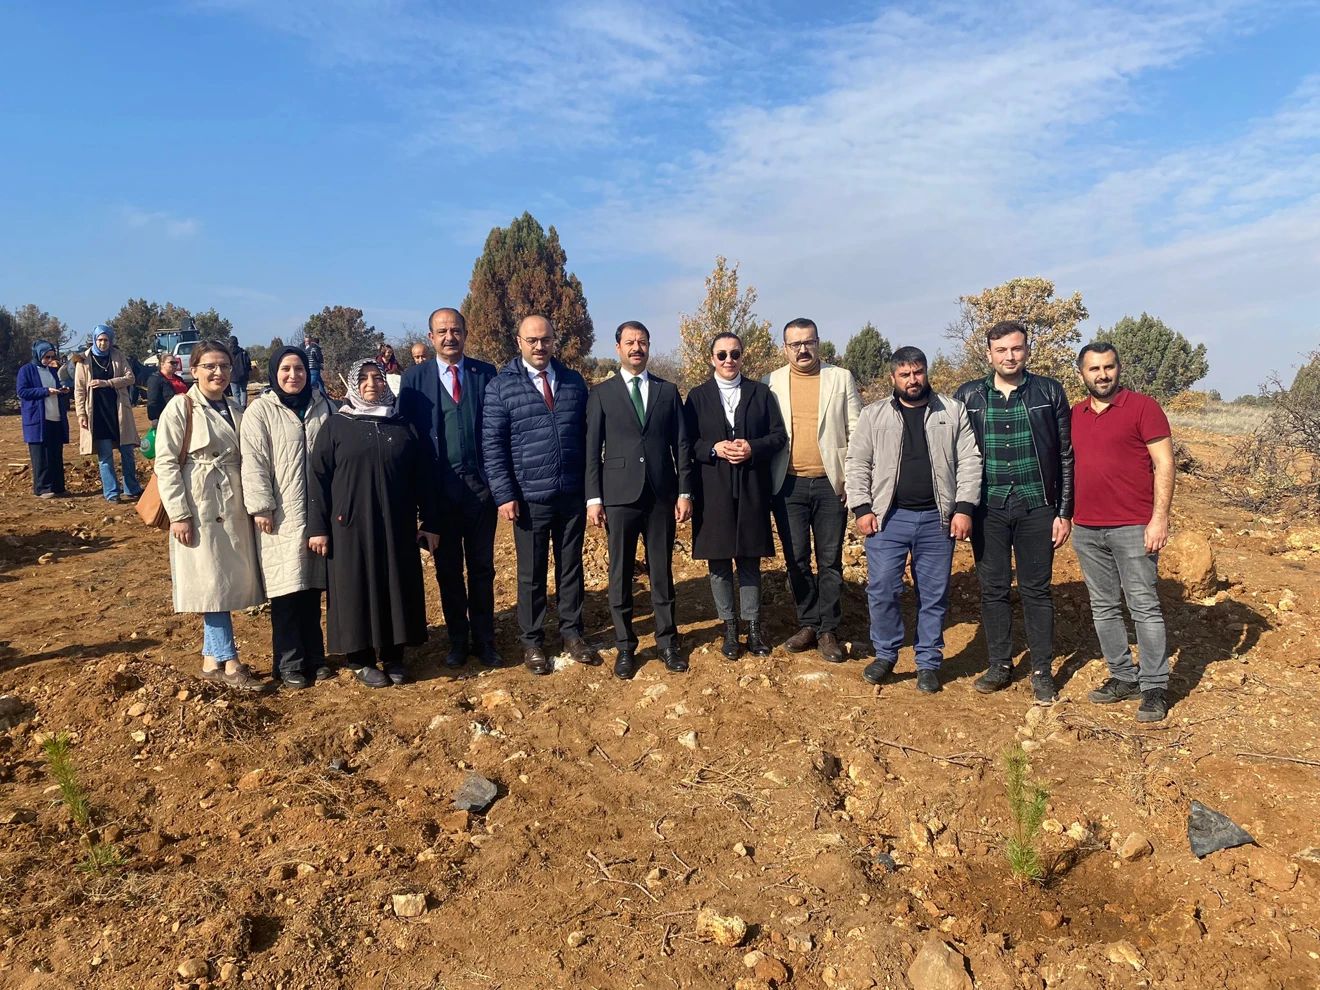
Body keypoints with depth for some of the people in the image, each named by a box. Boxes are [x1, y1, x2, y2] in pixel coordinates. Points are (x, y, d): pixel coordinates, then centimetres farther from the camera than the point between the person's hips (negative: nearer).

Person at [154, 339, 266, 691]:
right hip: (200, 507, -6)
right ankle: (229, 663, 3)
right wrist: (178, 514, -15)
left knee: (230, 581, 8)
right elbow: (165, 463, -10)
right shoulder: (180, 407, -6)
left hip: (235, 506, 6)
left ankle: (212, 659, 19)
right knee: (213, 582, -3)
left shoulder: (235, 409, 12)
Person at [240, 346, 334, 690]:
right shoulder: (260, 410, -3)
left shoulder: (321, 406, 9)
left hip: (316, 512, 4)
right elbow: (254, 463, -7)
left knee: (312, 587, 10)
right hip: (281, 516, -3)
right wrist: (261, 507, -13)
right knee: (286, 589, -1)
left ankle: (313, 656, 21)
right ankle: (289, 663, 10)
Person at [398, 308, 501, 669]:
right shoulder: (414, 378, 2)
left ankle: (484, 640, 20)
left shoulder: (485, 373, 3)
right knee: (448, 569, 10)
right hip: (439, 488, 0)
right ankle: (457, 641, 24)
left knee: (482, 567, 8)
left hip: (480, 485, 0)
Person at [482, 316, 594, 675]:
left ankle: (572, 633, 28)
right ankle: (532, 642, 24)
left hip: (573, 495, 3)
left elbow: (587, 436, 9)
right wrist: (504, 494, -11)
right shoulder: (501, 386, -3)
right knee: (532, 573, 9)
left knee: (571, 567, 13)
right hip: (529, 498, -2)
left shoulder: (574, 381, 6)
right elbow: (493, 444, -5)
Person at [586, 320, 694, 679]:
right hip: (620, 495, -1)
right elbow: (592, 450, 2)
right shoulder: (601, 393, 5)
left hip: (662, 495, 1)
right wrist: (593, 498, -4)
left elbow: (681, 445, 8)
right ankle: (625, 646, 16)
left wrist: (685, 492, 1)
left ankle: (667, 642, 20)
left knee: (662, 571, 8)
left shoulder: (668, 391, 10)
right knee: (620, 574, 4)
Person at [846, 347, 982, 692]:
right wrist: (862, 508, -5)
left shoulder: (953, 412, 5)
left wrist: (964, 508, -7)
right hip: (888, 518, 0)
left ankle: (928, 663, 20)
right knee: (881, 590, -1)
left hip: (937, 520, 0)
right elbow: (858, 464, 4)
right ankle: (885, 654, 19)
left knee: (934, 596, 7)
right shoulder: (873, 415, 5)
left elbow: (969, 461, 2)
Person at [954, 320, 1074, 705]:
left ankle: (1042, 671, 17)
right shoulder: (968, 396, 3)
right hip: (988, 509, 1)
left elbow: (1066, 456, 2)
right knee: (993, 589, 8)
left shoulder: (1049, 392, 0)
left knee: (1036, 589, 6)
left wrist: (1065, 512, -1)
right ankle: (999, 665, 22)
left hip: (1036, 506, -1)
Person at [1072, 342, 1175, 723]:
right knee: (1103, 608, 11)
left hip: (1133, 527, -5)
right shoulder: (1075, 415, 12)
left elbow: (1164, 464, -8)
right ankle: (1123, 677, 22)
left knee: (1144, 607, -1)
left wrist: (1160, 518, -15)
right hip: (1086, 529, 6)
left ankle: (1155, 688, 8)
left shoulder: (1143, 407, -4)